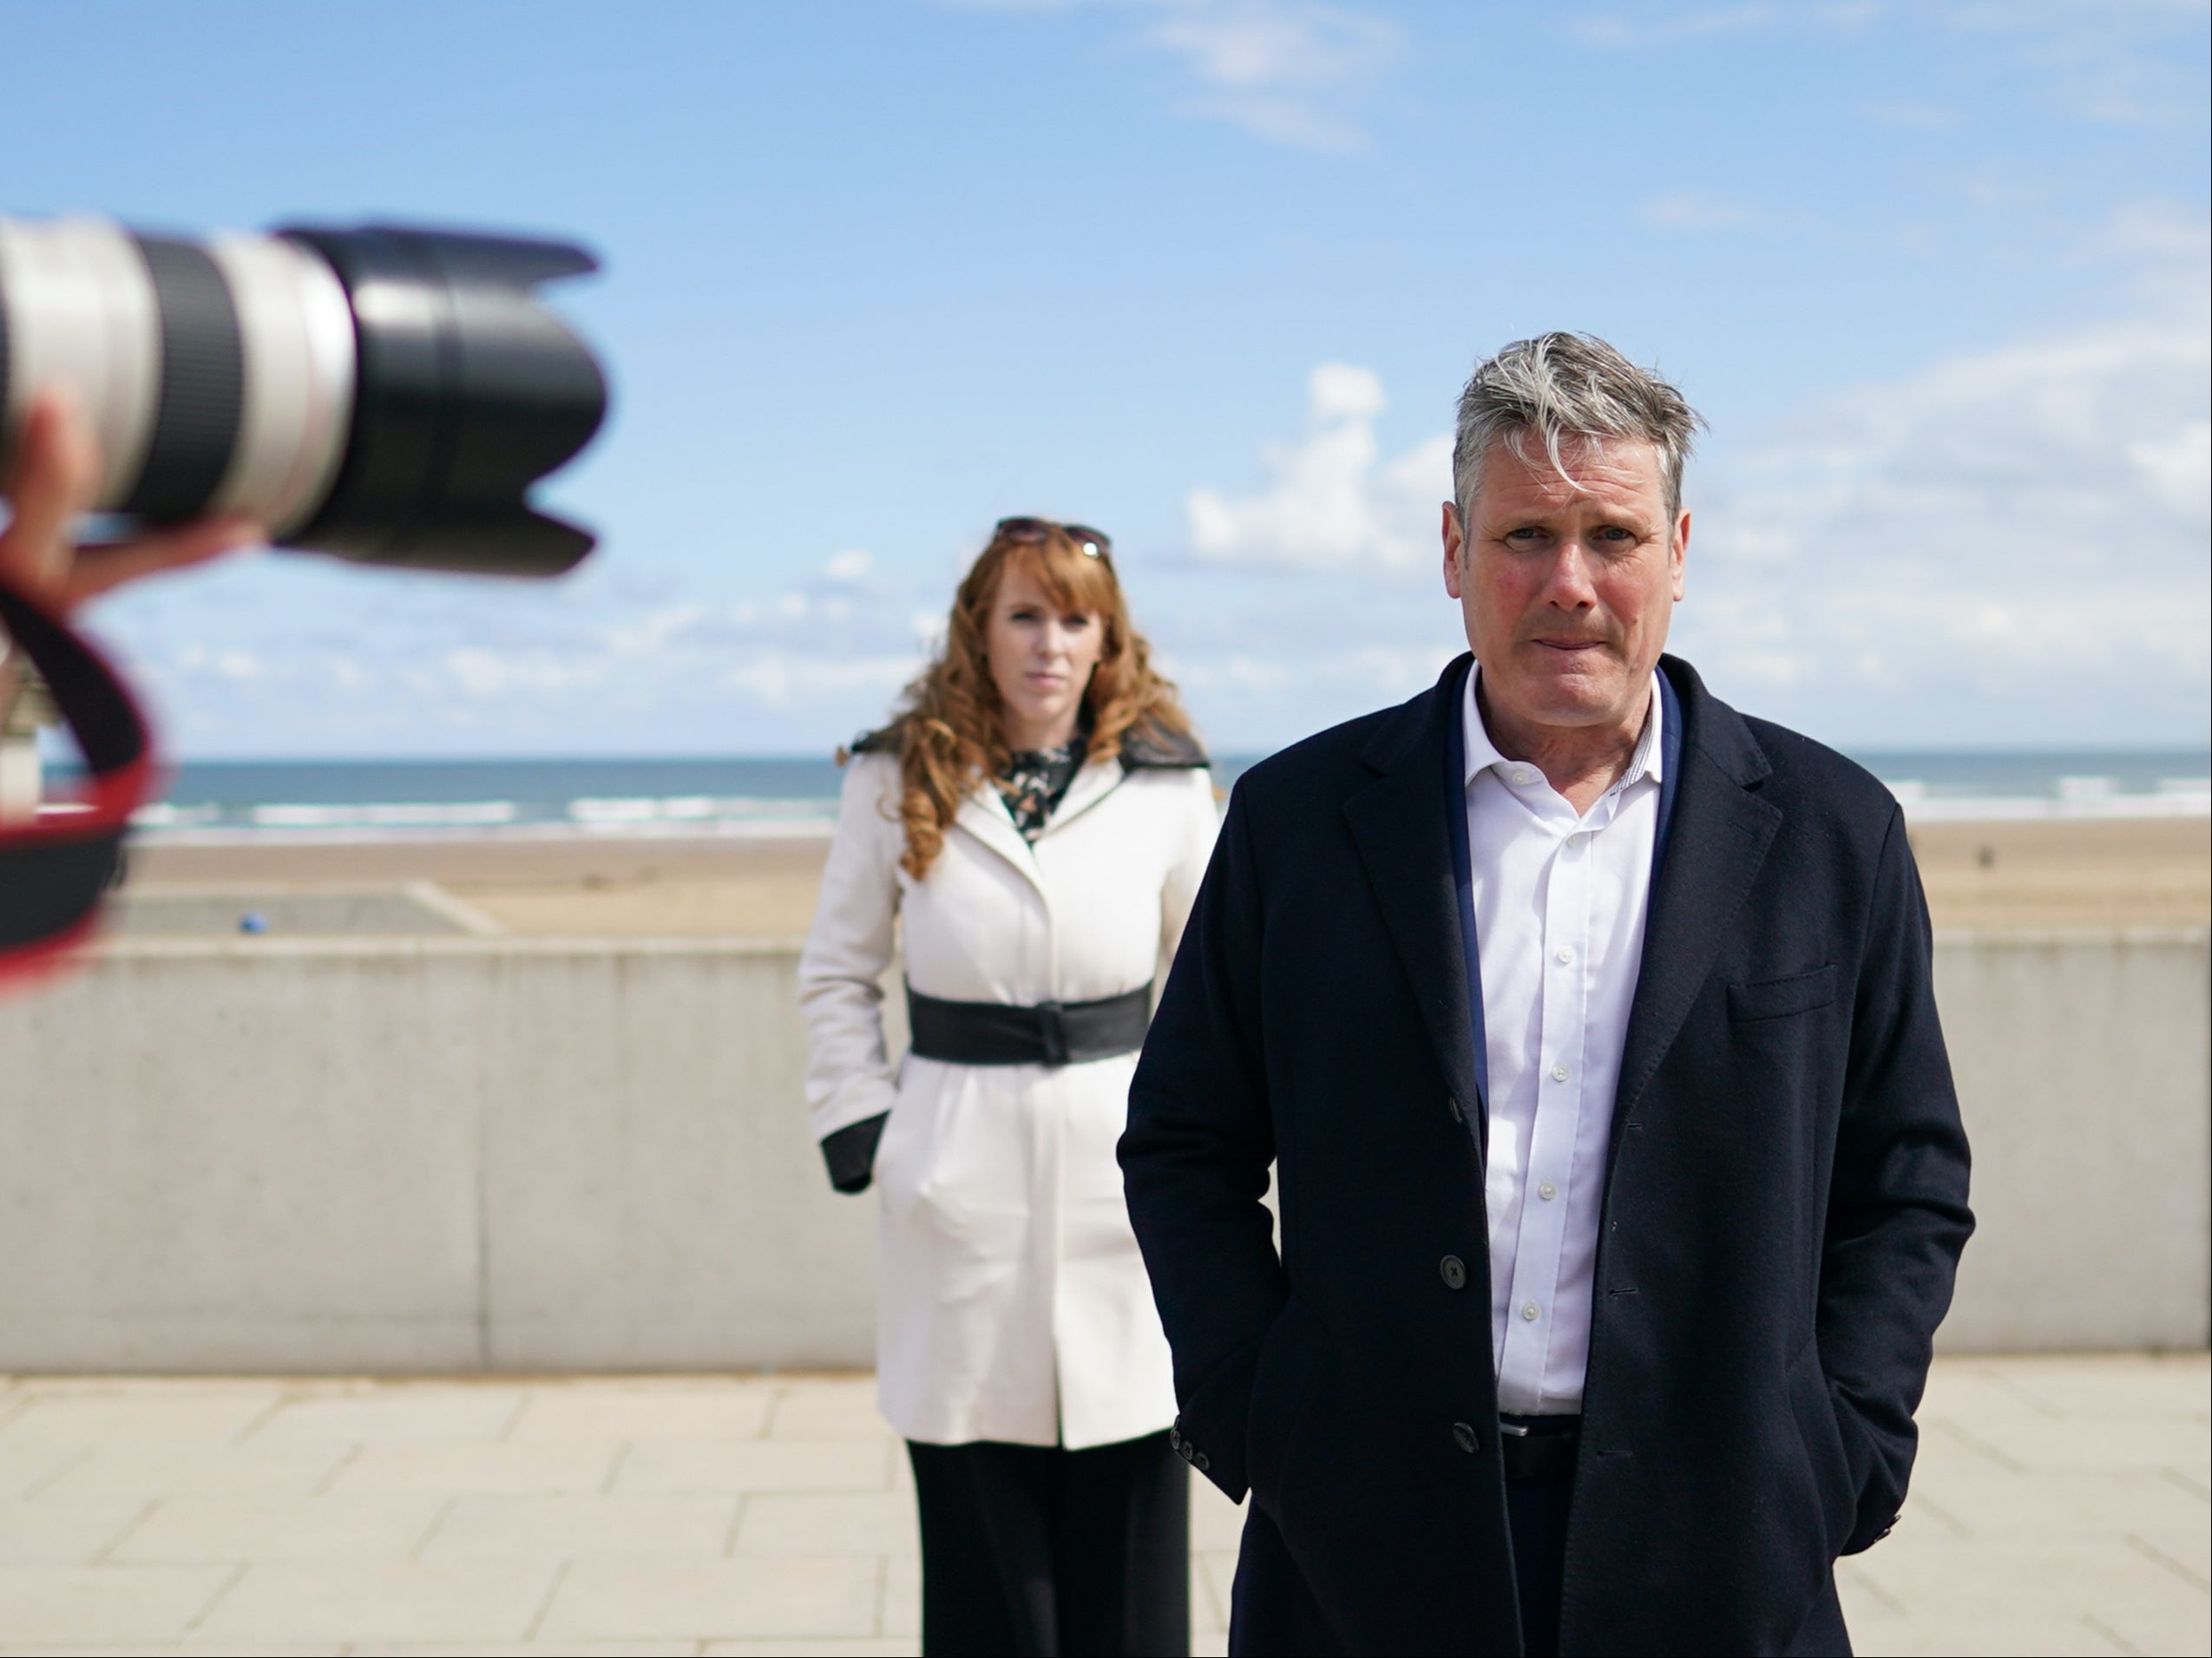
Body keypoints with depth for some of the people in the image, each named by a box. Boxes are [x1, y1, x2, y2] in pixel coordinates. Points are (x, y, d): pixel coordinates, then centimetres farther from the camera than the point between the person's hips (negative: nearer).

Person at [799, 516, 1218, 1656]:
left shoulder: (1166, 786, 3)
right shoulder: (900, 781, 2)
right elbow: (834, 976, 10)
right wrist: (862, 1135, 1)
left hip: (1120, 1181, 0)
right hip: (959, 1193, 0)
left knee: (1128, 1555, 4)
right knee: (981, 1555, 6)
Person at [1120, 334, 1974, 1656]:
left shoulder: (1832, 836, 3)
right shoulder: (1300, 817, 3)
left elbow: (1910, 1189, 7)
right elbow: (1184, 1148, 8)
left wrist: (1831, 1466, -2)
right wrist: (1253, 1414, -2)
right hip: (1367, 1544, 0)